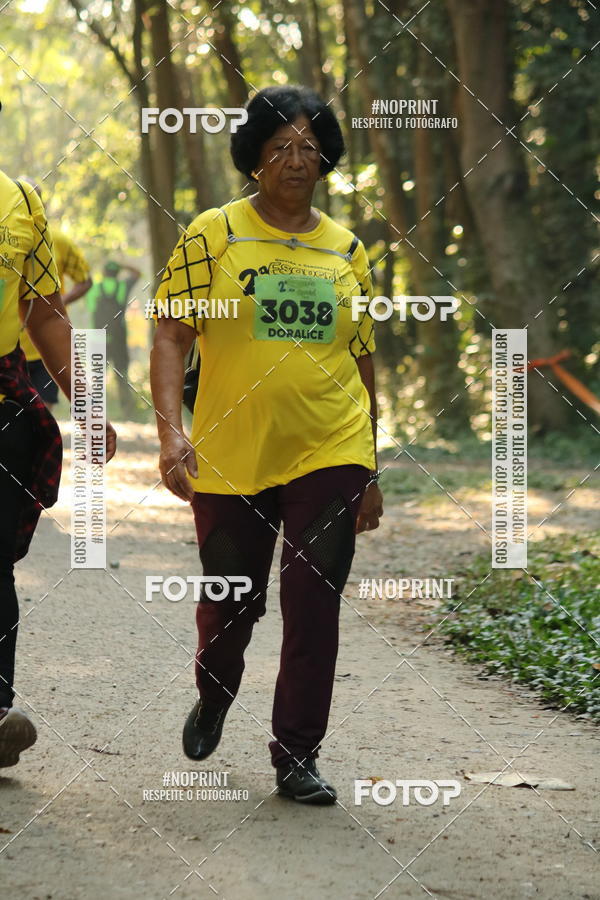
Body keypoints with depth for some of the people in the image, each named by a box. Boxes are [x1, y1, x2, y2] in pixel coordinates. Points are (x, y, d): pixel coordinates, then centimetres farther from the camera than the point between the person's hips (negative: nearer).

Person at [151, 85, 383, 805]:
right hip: (230, 457, -1)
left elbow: (361, 363, 13)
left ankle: (297, 757, 8)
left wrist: (370, 474, 11)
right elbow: (170, 336, -4)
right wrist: (171, 430, -18)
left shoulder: (345, 250, 9)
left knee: (313, 608, -2)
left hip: (329, 456, 2)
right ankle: (213, 700, 40)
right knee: (229, 605, 9)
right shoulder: (214, 234, 0)